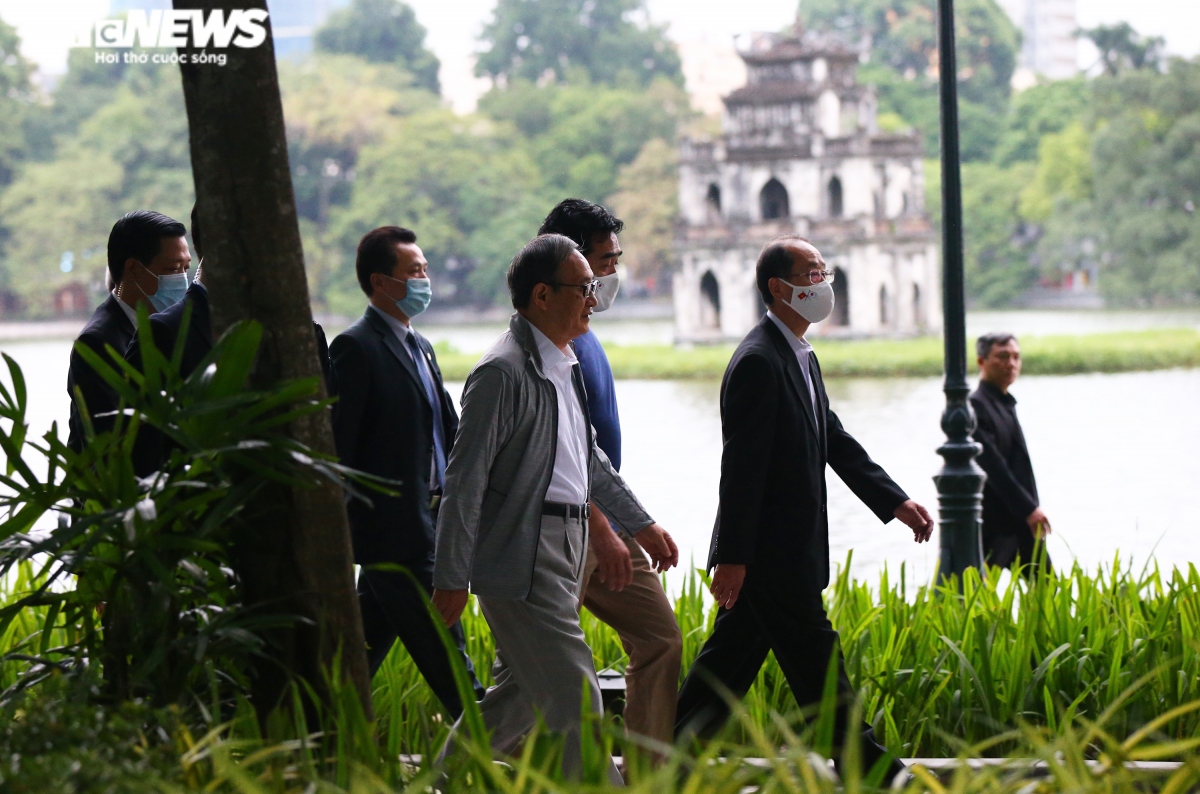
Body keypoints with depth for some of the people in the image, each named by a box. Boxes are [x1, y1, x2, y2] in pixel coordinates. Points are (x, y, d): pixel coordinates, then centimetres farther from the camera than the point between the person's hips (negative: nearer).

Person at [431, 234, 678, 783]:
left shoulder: (565, 366, 15)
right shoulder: (503, 372, -15)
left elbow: (590, 457, 29)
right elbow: (465, 480, -17)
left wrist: (639, 523, 32)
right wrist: (451, 580, -18)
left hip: (564, 551, 10)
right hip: (522, 559, -10)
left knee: (522, 694, 15)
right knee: (573, 698, -8)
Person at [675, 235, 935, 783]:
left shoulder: (801, 358, 15)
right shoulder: (757, 362, -17)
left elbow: (836, 443, 22)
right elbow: (741, 466, -21)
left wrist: (895, 502, 17)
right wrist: (732, 557, -23)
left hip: (788, 551, 10)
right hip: (771, 554, -10)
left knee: (729, 660, 12)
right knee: (816, 664, -2)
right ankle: (863, 768, 4)